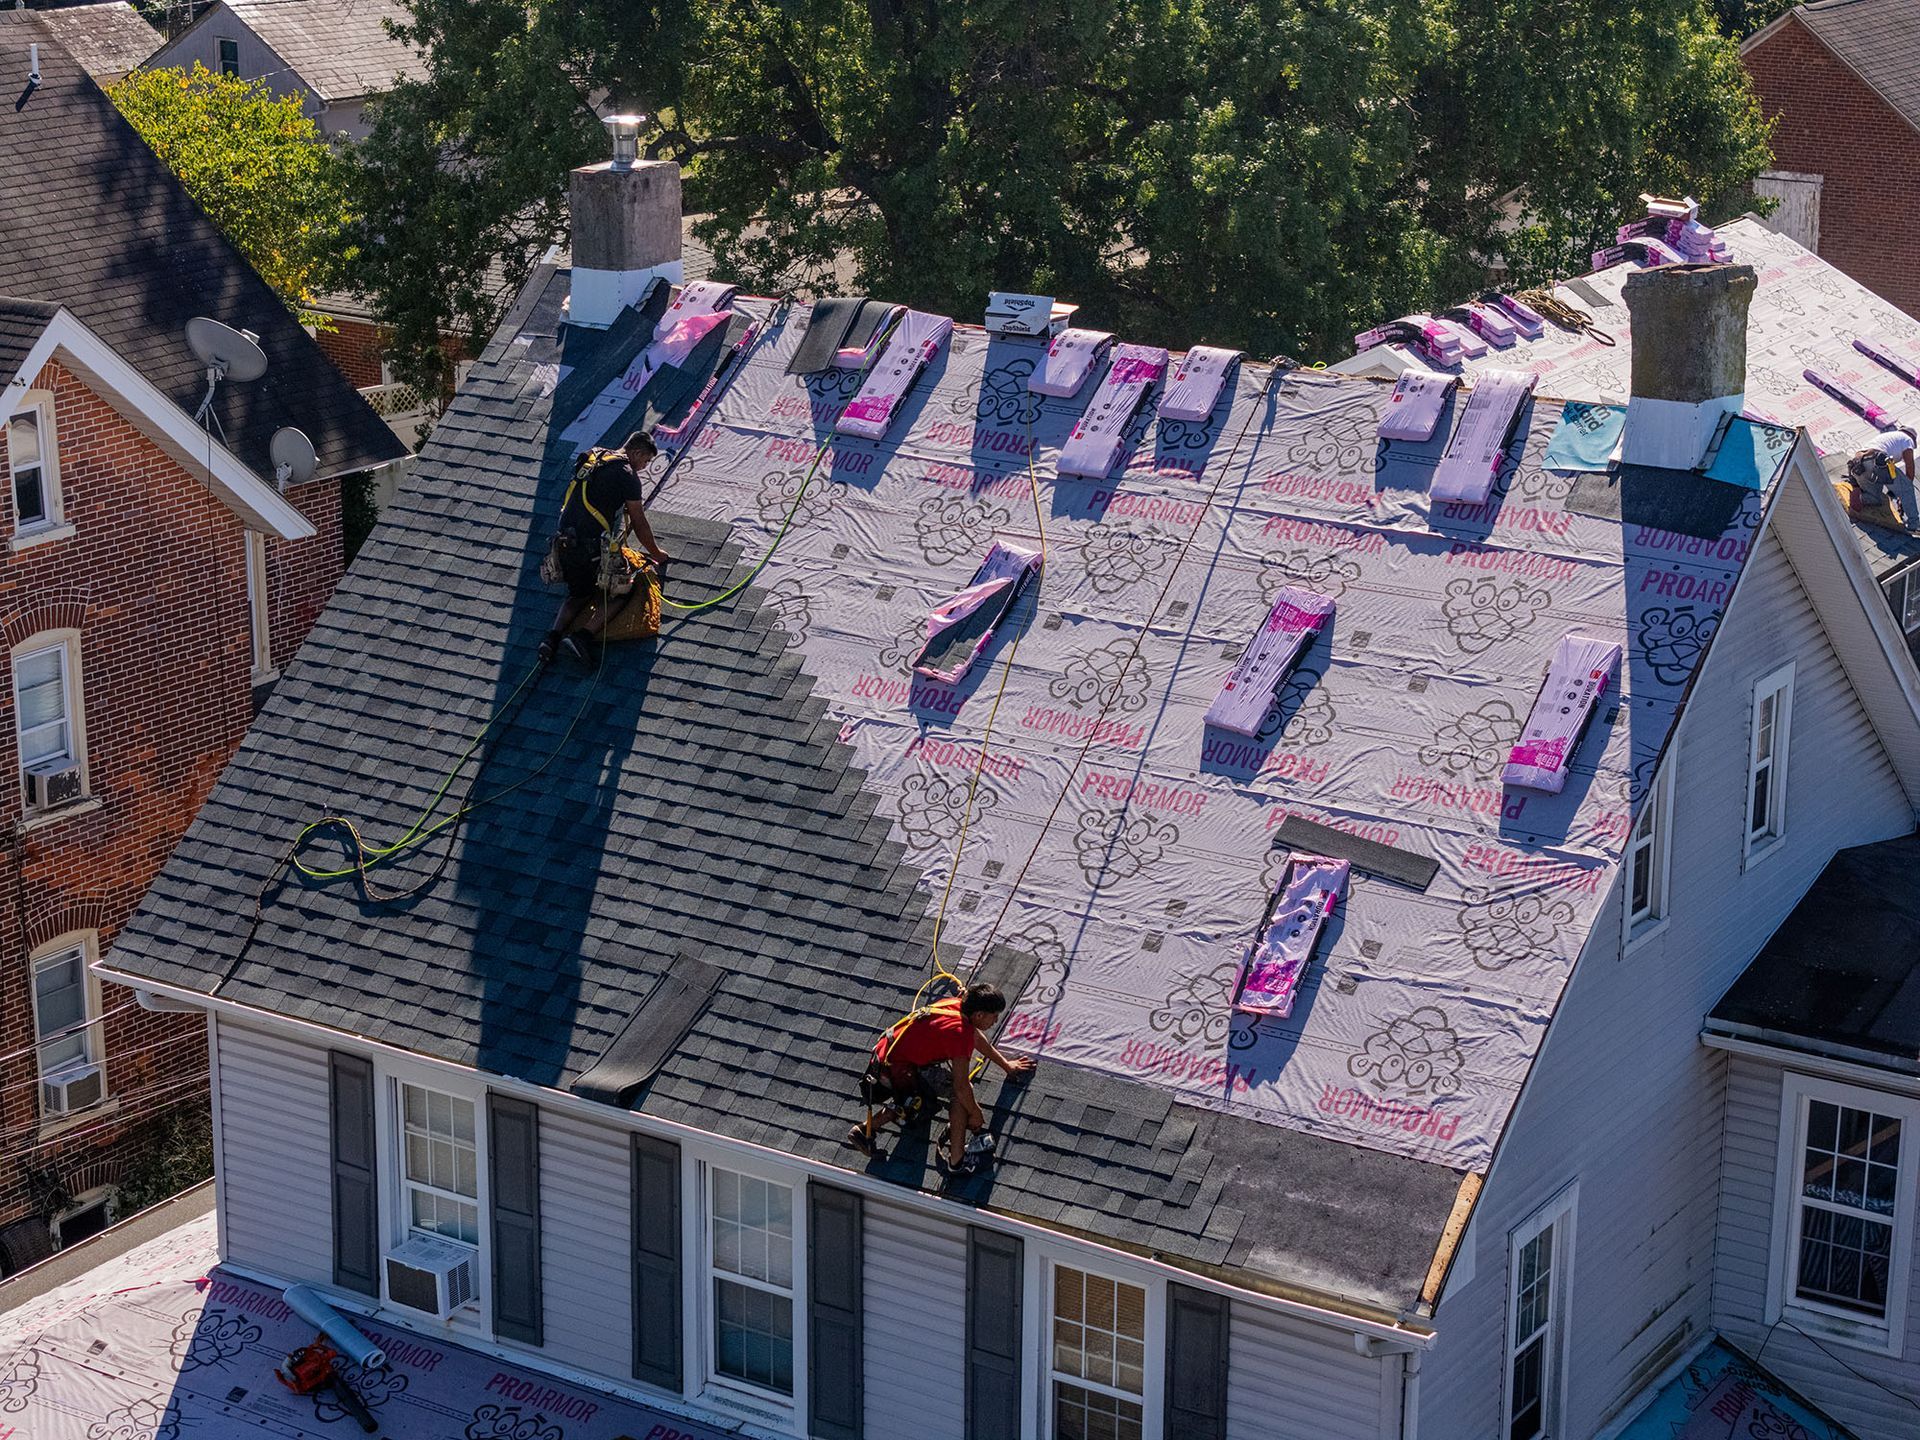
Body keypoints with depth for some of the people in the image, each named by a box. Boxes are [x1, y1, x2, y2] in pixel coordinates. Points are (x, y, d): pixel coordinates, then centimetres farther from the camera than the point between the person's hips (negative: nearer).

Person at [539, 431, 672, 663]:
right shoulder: (628, 476, -5)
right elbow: (639, 524, 2)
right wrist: (657, 554, 19)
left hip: (565, 542, 8)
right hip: (592, 546, -8)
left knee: (578, 594, 26)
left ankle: (553, 636, 2)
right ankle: (581, 638, -13)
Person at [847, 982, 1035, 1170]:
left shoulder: (957, 1005, 3)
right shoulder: (958, 1032, -24)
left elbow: (977, 1038, 24)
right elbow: (961, 1086, -22)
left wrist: (1007, 1065, 34)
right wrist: (975, 1114, -5)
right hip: (899, 1074, -10)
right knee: (959, 1094, -12)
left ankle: (865, 1130, 29)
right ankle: (957, 1159, -8)